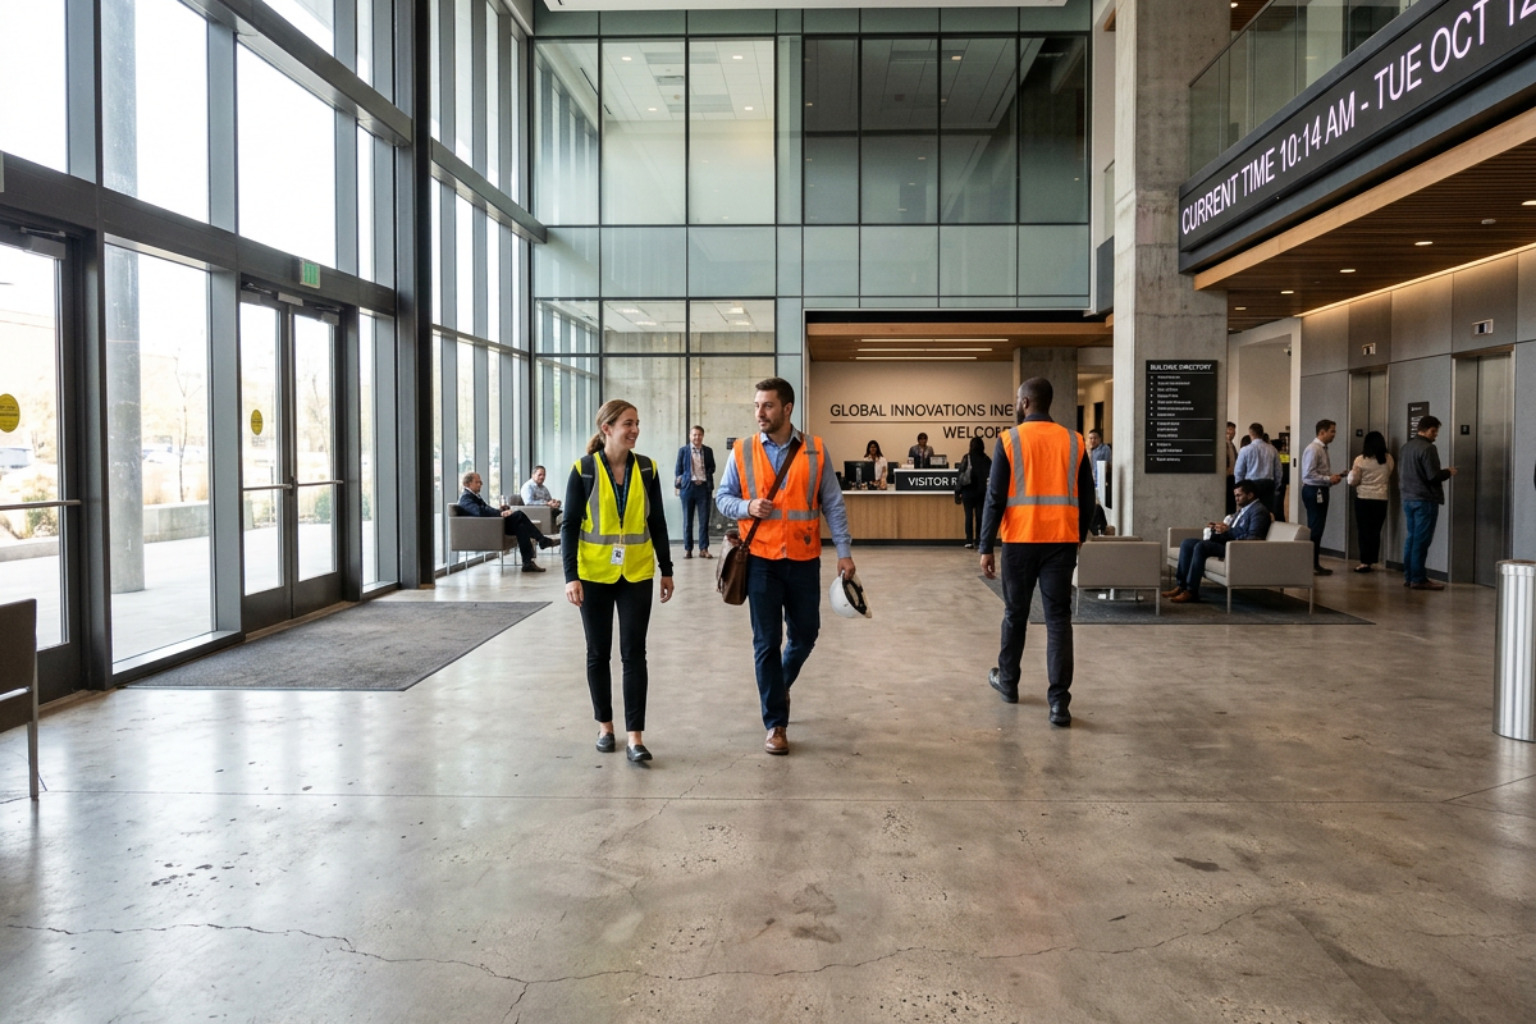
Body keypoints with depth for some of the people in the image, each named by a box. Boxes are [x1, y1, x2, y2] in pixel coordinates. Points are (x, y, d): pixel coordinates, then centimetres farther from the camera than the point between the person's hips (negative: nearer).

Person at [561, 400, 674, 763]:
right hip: (594, 575, -1)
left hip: (636, 574, 1)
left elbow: (657, 522, 6)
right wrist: (571, 576, -13)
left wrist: (666, 569, 6)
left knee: (634, 653, -2)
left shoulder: (646, 468, 0)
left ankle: (635, 736, 1)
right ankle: (605, 725, 26)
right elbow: (570, 526, -6)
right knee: (598, 652, 10)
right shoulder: (584, 470, -7)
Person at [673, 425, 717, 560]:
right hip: (688, 487, -1)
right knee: (687, 520, 4)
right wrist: (677, 485, -2)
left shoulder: (708, 450, 8)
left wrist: (704, 478, -4)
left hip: (704, 487, 1)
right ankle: (687, 549, 8)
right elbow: (678, 469, 5)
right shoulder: (683, 450, 3)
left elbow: (712, 467, 12)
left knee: (704, 519, 0)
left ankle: (704, 549, 4)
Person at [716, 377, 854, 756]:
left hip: (804, 559, 1)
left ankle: (779, 687, 42)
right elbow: (722, 497, 6)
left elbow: (833, 504, 2)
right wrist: (747, 507, -15)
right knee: (767, 642, 2)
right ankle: (775, 723, 13)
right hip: (761, 559, -1)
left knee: (805, 634, 12)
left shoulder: (815, 450, -1)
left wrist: (844, 551, -4)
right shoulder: (742, 452, -1)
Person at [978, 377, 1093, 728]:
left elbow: (995, 497, -6)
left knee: (1015, 614, 15)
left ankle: (1007, 682, 32)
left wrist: (985, 546, -2)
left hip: (1020, 540, -1)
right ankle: (1058, 701, -4)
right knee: (1058, 618, 2)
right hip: (1062, 540, 1)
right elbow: (1087, 499, 7)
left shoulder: (1010, 440, -3)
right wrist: (1077, 537, 20)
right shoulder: (1074, 441, 4)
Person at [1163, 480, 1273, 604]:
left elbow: (1253, 539, -20)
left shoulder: (1259, 511, -8)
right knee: (1187, 543, -3)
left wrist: (1228, 531, -23)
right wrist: (1216, 529, 4)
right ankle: (1181, 585, -10)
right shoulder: (1243, 509, 23)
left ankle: (1191, 592, -28)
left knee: (1201, 546, -30)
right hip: (1227, 542, 10)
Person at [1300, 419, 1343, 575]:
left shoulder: (1323, 449, 14)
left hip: (1321, 491, 10)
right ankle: (1312, 565, -2)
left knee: (1318, 528, 12)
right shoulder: (1313, 449, -16)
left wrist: (1332, 478, 3)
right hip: (1313, 491, -10)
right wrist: (1329, 479, -18)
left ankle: (1315, 564, 18)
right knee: (1314, 528, -7)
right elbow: (1309, 474, -22)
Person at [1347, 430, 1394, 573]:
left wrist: (1351, 472, 11)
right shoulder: (1388, 459, 0)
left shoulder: (1360, 459, -10)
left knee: (1364, 531, 2)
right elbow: (1389, 477, 14)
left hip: (1363, 498, -3)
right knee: (1376, 531, 10)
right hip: (1381, 499, 3)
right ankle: (1373, 561, 12)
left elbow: (1353, 481, -7)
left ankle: (1365, 562, 0)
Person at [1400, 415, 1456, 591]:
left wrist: (1442, 472, 21)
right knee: (1421, 540, -4)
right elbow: (1433, 476, -20)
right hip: (1425, 500, -8)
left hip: (1408, 498, 8)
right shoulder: (1427, 448, -16)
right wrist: (1448, 472, 0)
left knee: (1411, 538, 12)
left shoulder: (1406, 446, 10)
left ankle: (1409, 576, 15)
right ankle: (1419, 579, -2)